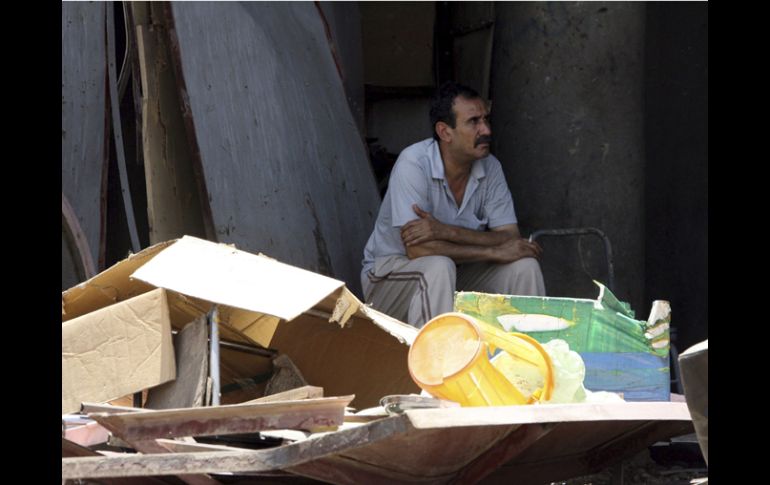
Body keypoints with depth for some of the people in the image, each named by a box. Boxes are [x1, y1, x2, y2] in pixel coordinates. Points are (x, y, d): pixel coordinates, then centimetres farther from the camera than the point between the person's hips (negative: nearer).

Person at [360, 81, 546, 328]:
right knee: (439, 267, -36)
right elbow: (417, 248, -29)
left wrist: (447, 232, -28)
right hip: (391, 273, -5)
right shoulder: (413, 164, -23)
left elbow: (510, 238, -11)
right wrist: (494, 251, -26)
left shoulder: (490, 168, -5)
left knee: (524, 265, -15)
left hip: (456, 273, 5)